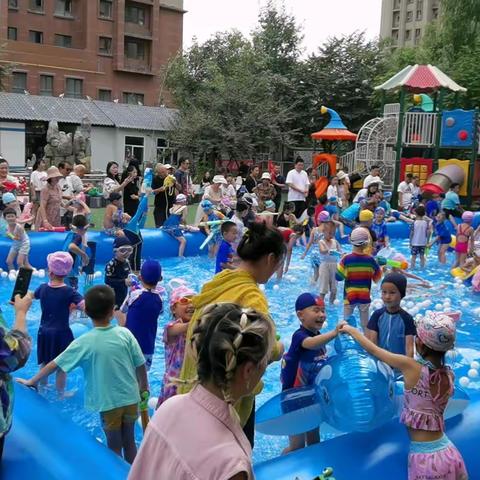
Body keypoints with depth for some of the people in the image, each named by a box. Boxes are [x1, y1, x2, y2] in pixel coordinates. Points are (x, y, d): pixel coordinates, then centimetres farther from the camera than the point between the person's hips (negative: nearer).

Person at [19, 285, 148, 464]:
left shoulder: (84, 342, -13)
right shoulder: (125, 333, -10)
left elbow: (55, 364, -7)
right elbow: (140, 365, -4)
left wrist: (31, 381, 7)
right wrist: (144, 388, 13)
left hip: (108, 402, -2)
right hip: (130, 398, 2)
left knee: (114, 446, 15)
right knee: (129, 442, 20)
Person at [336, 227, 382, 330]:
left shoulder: (346, 259, -15)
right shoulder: (370, 260, -10)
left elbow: (338, 277, -10)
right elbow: (377, 278, 0)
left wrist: (341, 263, 5)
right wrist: (382, 269, 19)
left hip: (349, 297, -1)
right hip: (365, 297, 1)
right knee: (365, 324, 11)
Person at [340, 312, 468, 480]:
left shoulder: (411, 367, -15)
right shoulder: (449, 376, -3)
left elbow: (372, 349, -1)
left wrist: (350, 329, 14)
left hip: (425, 460, -4)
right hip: (450, 455, 4)